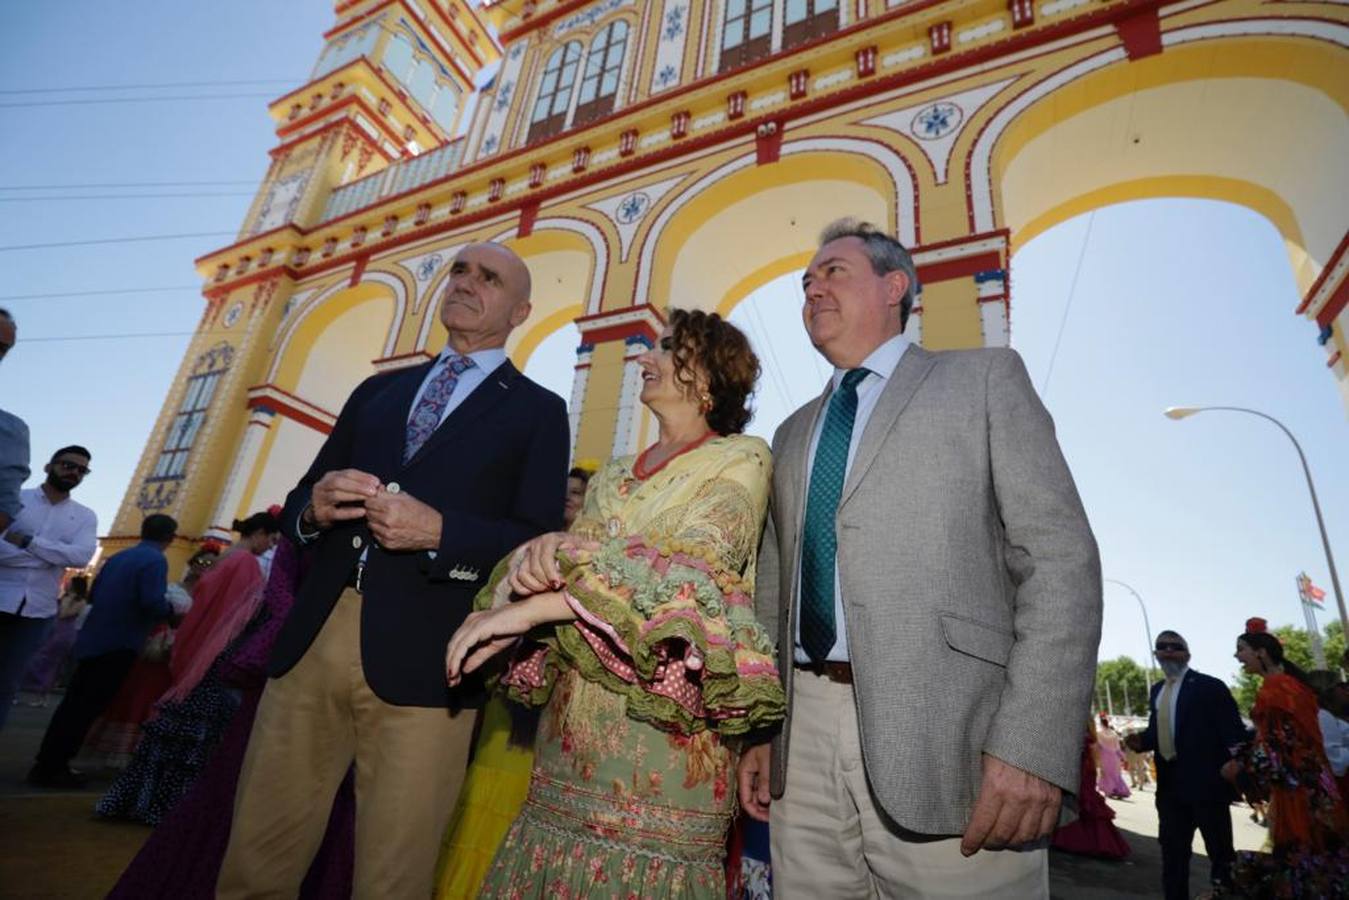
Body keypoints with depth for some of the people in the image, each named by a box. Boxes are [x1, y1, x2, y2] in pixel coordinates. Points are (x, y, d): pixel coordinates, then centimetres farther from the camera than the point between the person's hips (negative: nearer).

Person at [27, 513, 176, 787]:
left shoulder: (118, 557, 12)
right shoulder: (155, 560, -16)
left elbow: (93, 595, 17)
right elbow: (153, 604, -25)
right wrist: (171, 609, -5)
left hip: (95, 639, 9)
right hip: (118, 644, -9)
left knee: (74, 703, 16)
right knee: (87, 707, -2)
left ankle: (47, 763, 23)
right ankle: (51, 769, 2)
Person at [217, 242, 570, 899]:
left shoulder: (538, 412, 5)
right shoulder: (377, 391, 19)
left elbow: (540, 545, -5)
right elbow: (297, 506, 18)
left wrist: (439, 530, -19)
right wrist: (315, 506, -5)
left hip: (421, 658, -4)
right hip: (311, 642, 5)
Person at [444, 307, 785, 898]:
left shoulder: (740, 459, -3)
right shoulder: (613, 476, 17)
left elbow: (691, 571, -17)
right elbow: (561, 562, 11)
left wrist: (529, 609, -20)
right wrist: (540, 554, -14)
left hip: (660, 719, -5)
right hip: (572, 721, 6)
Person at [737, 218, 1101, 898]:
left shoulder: (985, 379, 5)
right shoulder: (794, 433, 19)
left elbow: (1062, 558, -6)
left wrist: (1033, 743, -15)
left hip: (939, 729, -4)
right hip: (804, 732, 5)